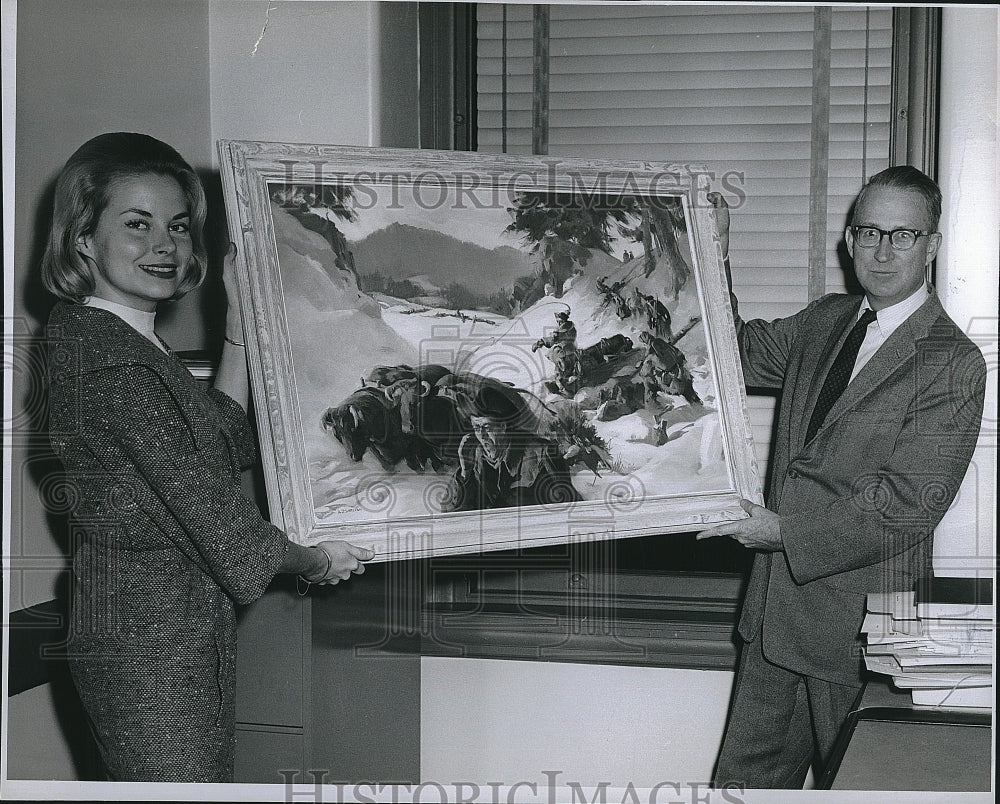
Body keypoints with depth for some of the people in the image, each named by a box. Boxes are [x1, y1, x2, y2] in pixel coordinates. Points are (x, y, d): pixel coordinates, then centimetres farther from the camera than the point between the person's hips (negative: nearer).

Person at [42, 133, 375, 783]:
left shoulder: (121, 340, 13)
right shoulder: (113, 364, -19)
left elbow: (223, 438, 15)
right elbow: (209, 507, -17)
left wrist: (241, 314, 12)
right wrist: (315, 562, -1)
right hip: (150, 645, -10)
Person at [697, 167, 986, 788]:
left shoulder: (954, 364, -13)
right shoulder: (825, 320, 9)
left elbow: (908, 506, -18)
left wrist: (786, 532, -16)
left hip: (862, 621, -6)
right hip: (780, 606, 6)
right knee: (744, 777, 12)